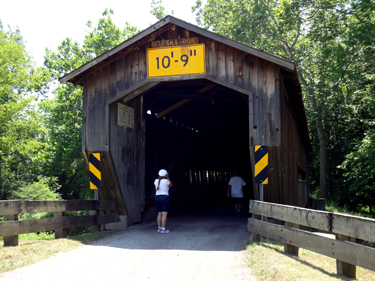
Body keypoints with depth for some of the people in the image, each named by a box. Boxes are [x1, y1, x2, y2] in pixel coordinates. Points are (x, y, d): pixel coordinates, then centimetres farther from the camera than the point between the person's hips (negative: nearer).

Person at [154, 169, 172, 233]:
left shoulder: (156, 181, 4)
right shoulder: (166, 181, -11)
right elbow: (170, 185, 6)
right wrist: (168, 178, 3)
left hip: (157, 198, 6)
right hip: (165, 198, -6)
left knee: (159, 214, 12)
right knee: (164, 214, -4)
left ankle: (159, 228, 13)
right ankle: (163, 229, -7)